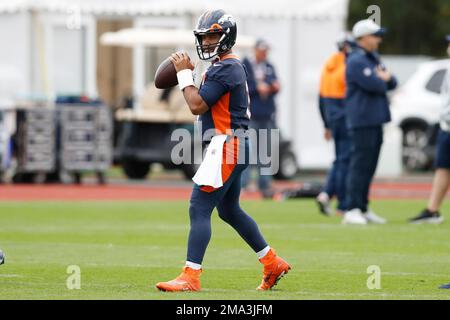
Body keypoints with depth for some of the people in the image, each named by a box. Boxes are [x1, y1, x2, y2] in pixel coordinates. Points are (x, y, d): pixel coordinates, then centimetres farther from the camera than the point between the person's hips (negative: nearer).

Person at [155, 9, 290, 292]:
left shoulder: (225, 68, -16)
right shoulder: (232, 65, 17)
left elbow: (197, 106, -20)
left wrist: (185, 73, -8)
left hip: (227, 144, -11)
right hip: (231, 145, 11)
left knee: (199, 208, -13)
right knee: (229, 211, 21)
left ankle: (190, 277, -17)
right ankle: (274, 264, 28)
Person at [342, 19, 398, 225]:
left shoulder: (374, 59, 19)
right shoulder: (356, 61, -12)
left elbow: (392, 83, 16)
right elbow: (374, 85, -21)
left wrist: (384, 78, -6)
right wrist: (383, 80, 1)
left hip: (375, 121, 9)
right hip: (362, 121, -9)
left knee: (369, 167, 11)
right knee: (360, 165, -11)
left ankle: (363, 209, 16)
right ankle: (352, 210, -12)